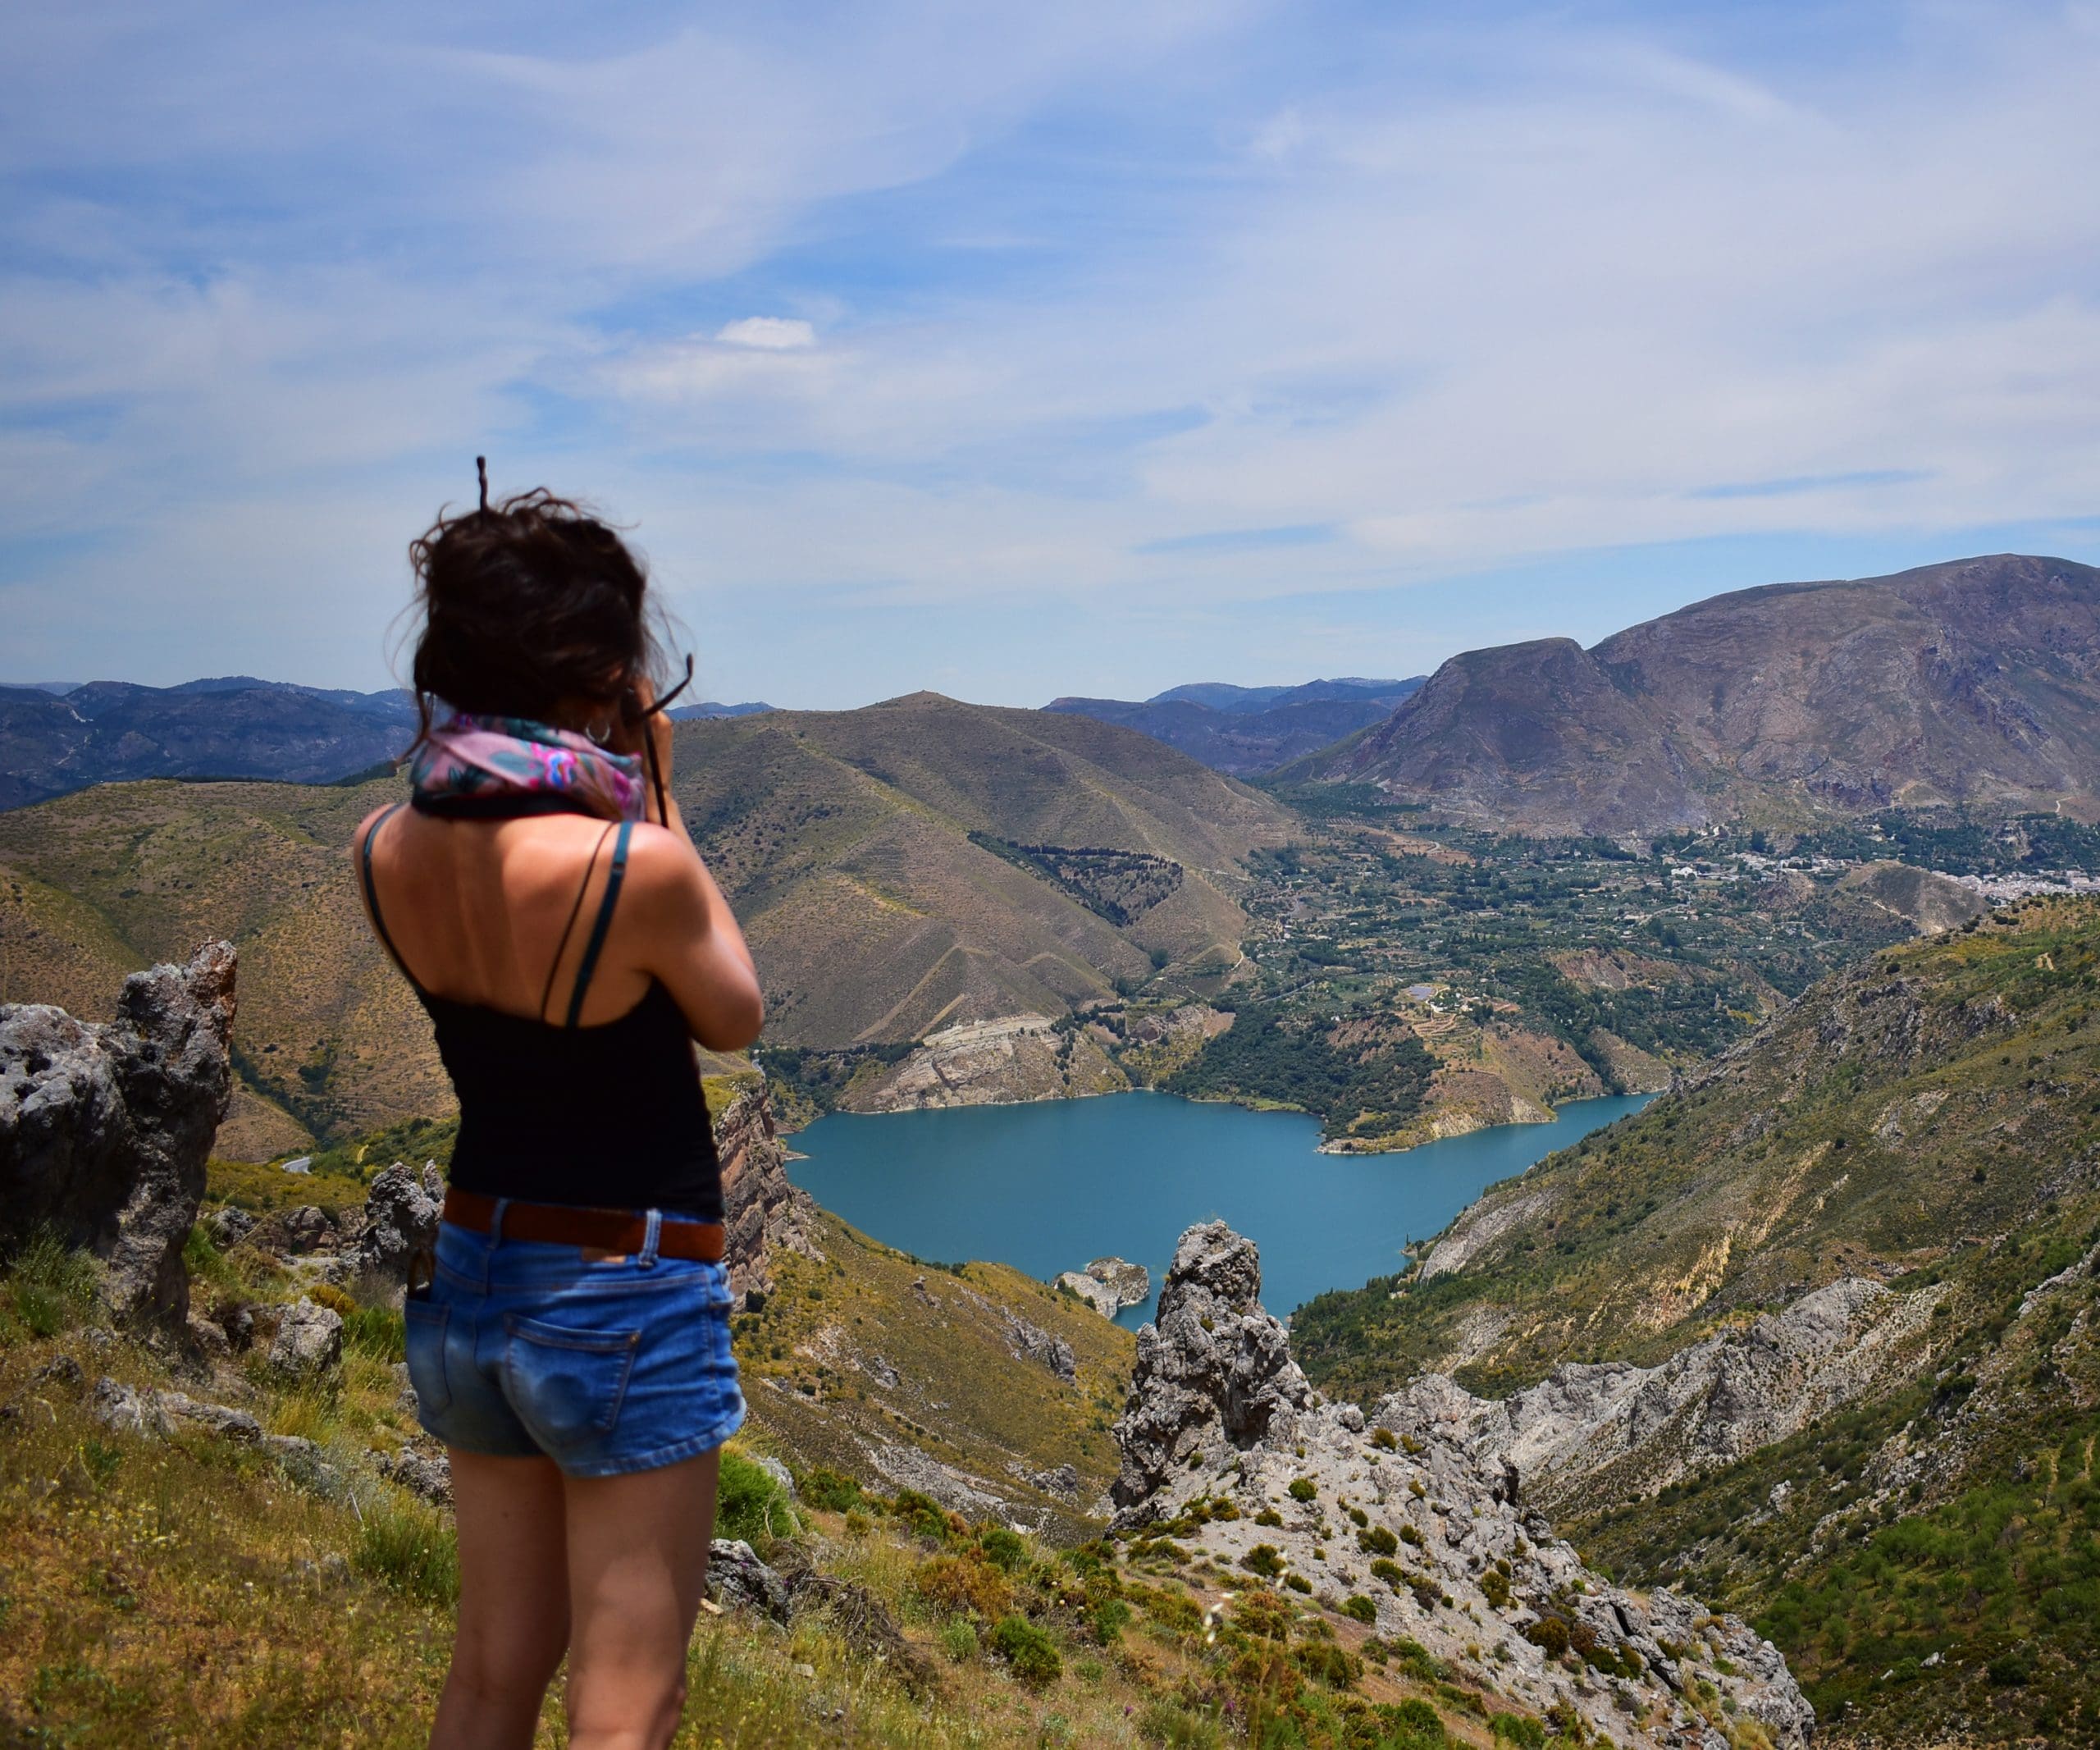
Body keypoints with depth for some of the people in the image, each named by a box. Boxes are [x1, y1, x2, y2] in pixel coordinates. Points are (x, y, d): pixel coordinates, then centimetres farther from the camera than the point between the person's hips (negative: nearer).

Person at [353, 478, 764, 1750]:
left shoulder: (384, 852, -6)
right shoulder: (636, 863, -25)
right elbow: (735, 1018, -6)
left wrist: (617, 800, 4)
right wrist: (660, 797, -6)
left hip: (472, 1276, 7)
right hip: (629, 1305, -7)